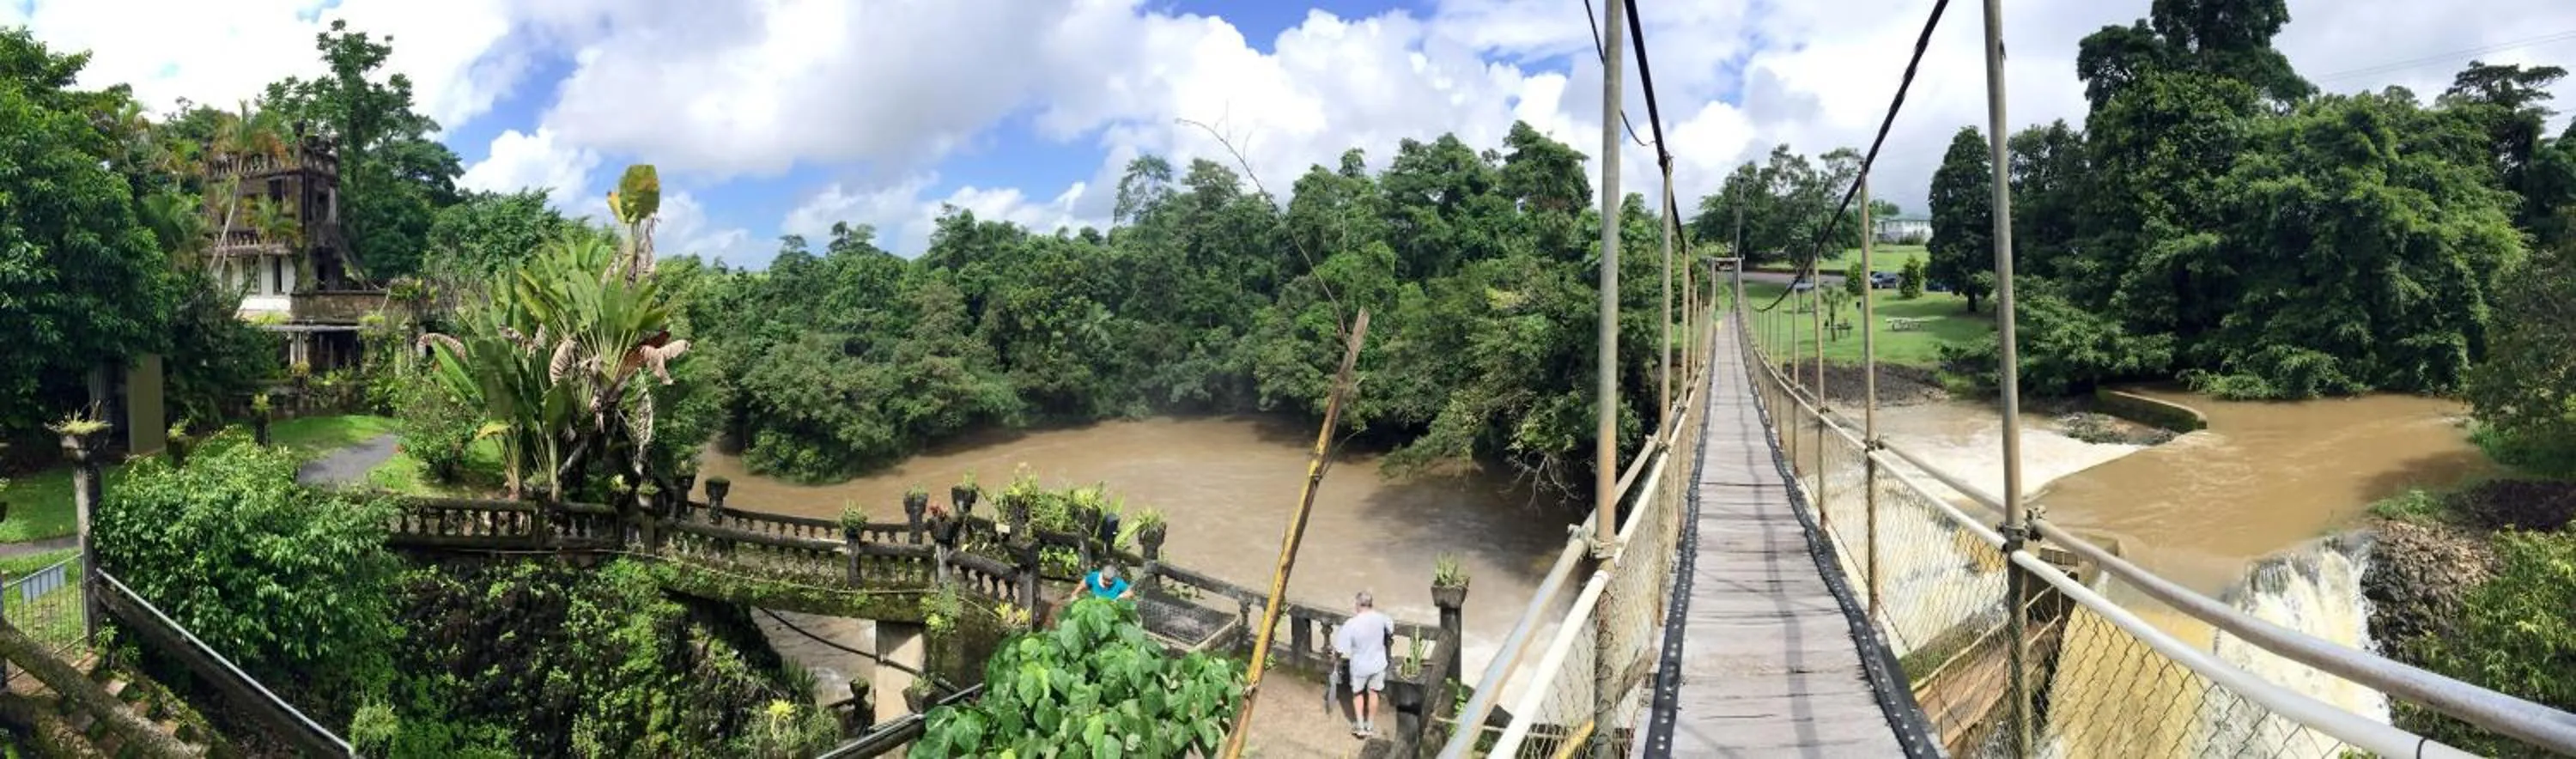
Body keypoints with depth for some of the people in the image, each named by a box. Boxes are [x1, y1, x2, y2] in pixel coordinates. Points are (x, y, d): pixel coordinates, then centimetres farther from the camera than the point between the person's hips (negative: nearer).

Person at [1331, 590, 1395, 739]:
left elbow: (1341, 651, -23)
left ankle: (1360, 727, 28)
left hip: (1360, 667, -3)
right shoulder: (1380, 618, -17)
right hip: (1378, 664, 3)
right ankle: (1370, 726, 37)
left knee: (1358, 694, 23)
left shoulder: (1350, 625, -28)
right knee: (1373, 693, 23)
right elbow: (1391, 629, 6)